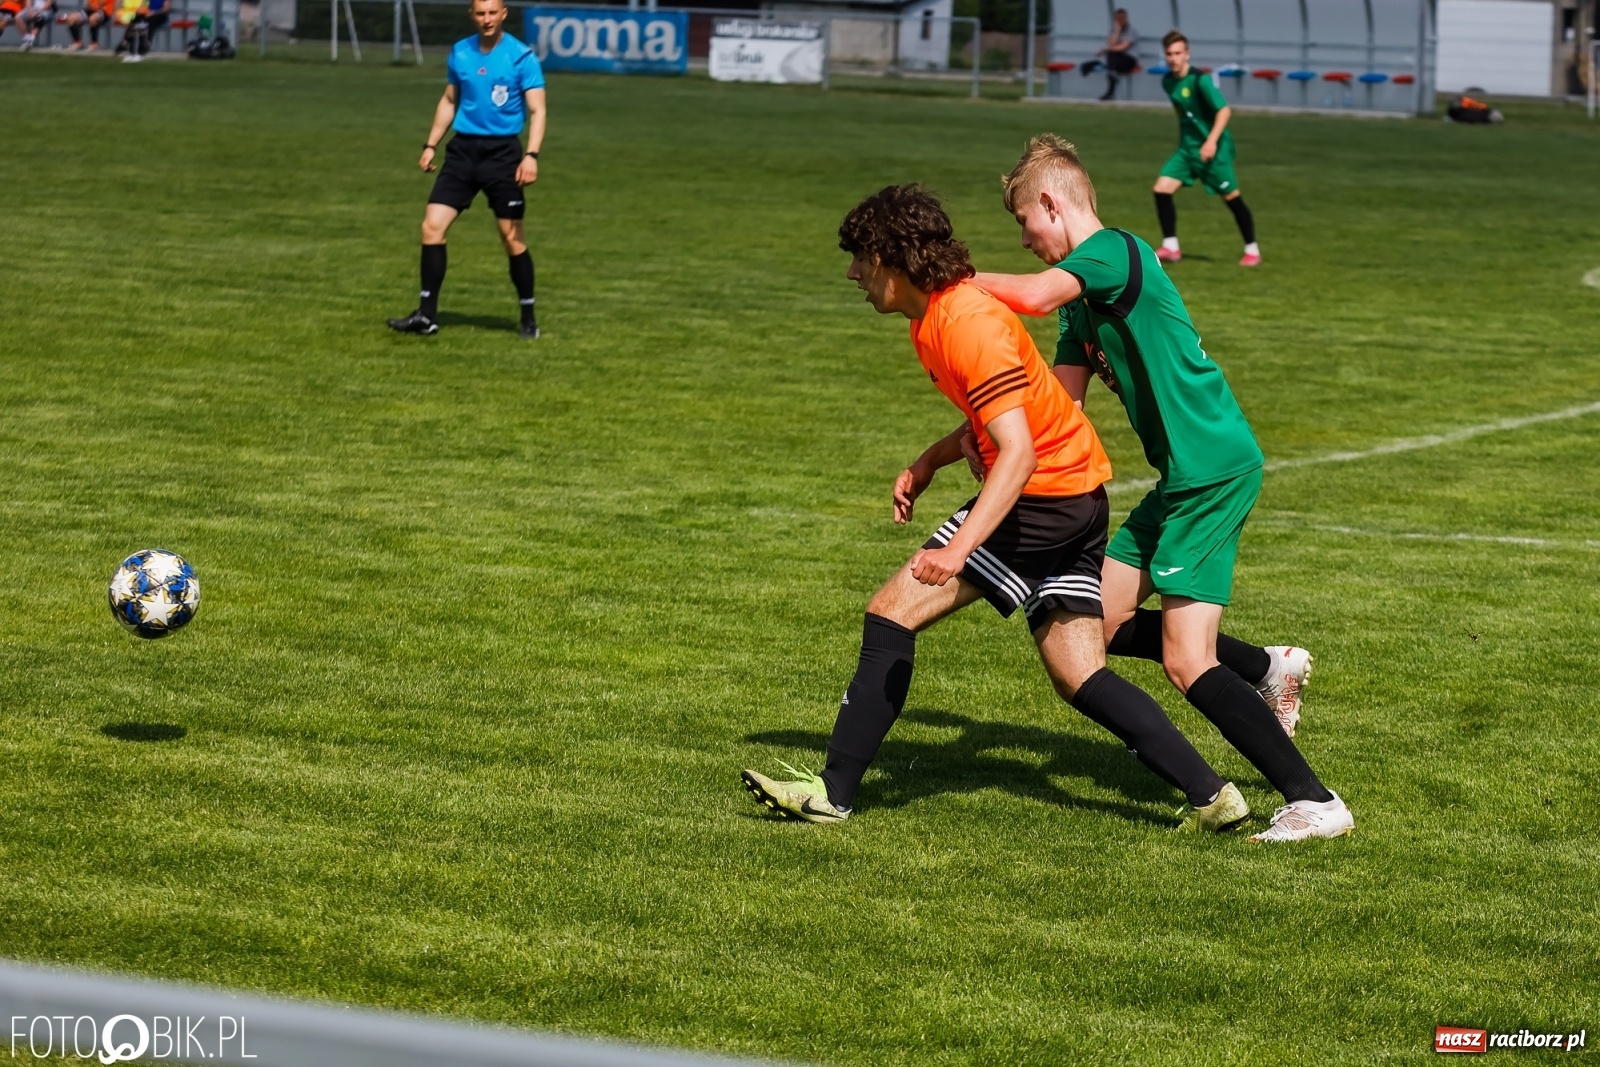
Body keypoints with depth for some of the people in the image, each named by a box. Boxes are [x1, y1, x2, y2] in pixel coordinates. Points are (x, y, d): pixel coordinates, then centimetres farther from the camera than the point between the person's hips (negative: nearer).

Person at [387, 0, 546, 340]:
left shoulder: (521, 57, -7)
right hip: (463, 149, 4)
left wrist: (531, 155, -23)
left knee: (512, 237, 0)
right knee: (432, 226, -6)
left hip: (502, 152, -4)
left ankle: (528, 318, 14)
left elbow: (537, 110, -10)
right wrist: (430, 145, 15)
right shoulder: (460, 53, 7)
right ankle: (427, 314, 0)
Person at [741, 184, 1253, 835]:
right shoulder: (934, 318, 12)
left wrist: (956, 549, -35)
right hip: (1077, 503, 10)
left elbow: (1019, 454, -27)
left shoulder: (965, 323, -19)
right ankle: (1211, 795, 6)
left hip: (1043, 497, -10)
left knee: (892, 612, -9)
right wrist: (928, 462, 10)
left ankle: (834, 792, -8)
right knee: (1079, 680, 9)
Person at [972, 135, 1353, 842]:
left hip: (1213, 471, -10)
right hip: (1181, 477, 10)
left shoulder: (1116, 252, -14)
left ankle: (1314, 802, -12)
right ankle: (1267, 668, 24)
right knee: (1101, 624, 12)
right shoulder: (1082, 299, 16)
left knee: (1185, 661, -14)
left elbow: (1032, 297, -31)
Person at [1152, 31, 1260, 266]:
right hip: (1187, 147, 7)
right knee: (1161, 189, -6)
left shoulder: (1200, 80, -18)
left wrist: (1212, 141, -32)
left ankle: (1252, 251, 14)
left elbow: (1224, 110, -22)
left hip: (1213, 148, -7)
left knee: (1232, 197, 1)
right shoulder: (1168, 81, 5)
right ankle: (1170, 248, 2)